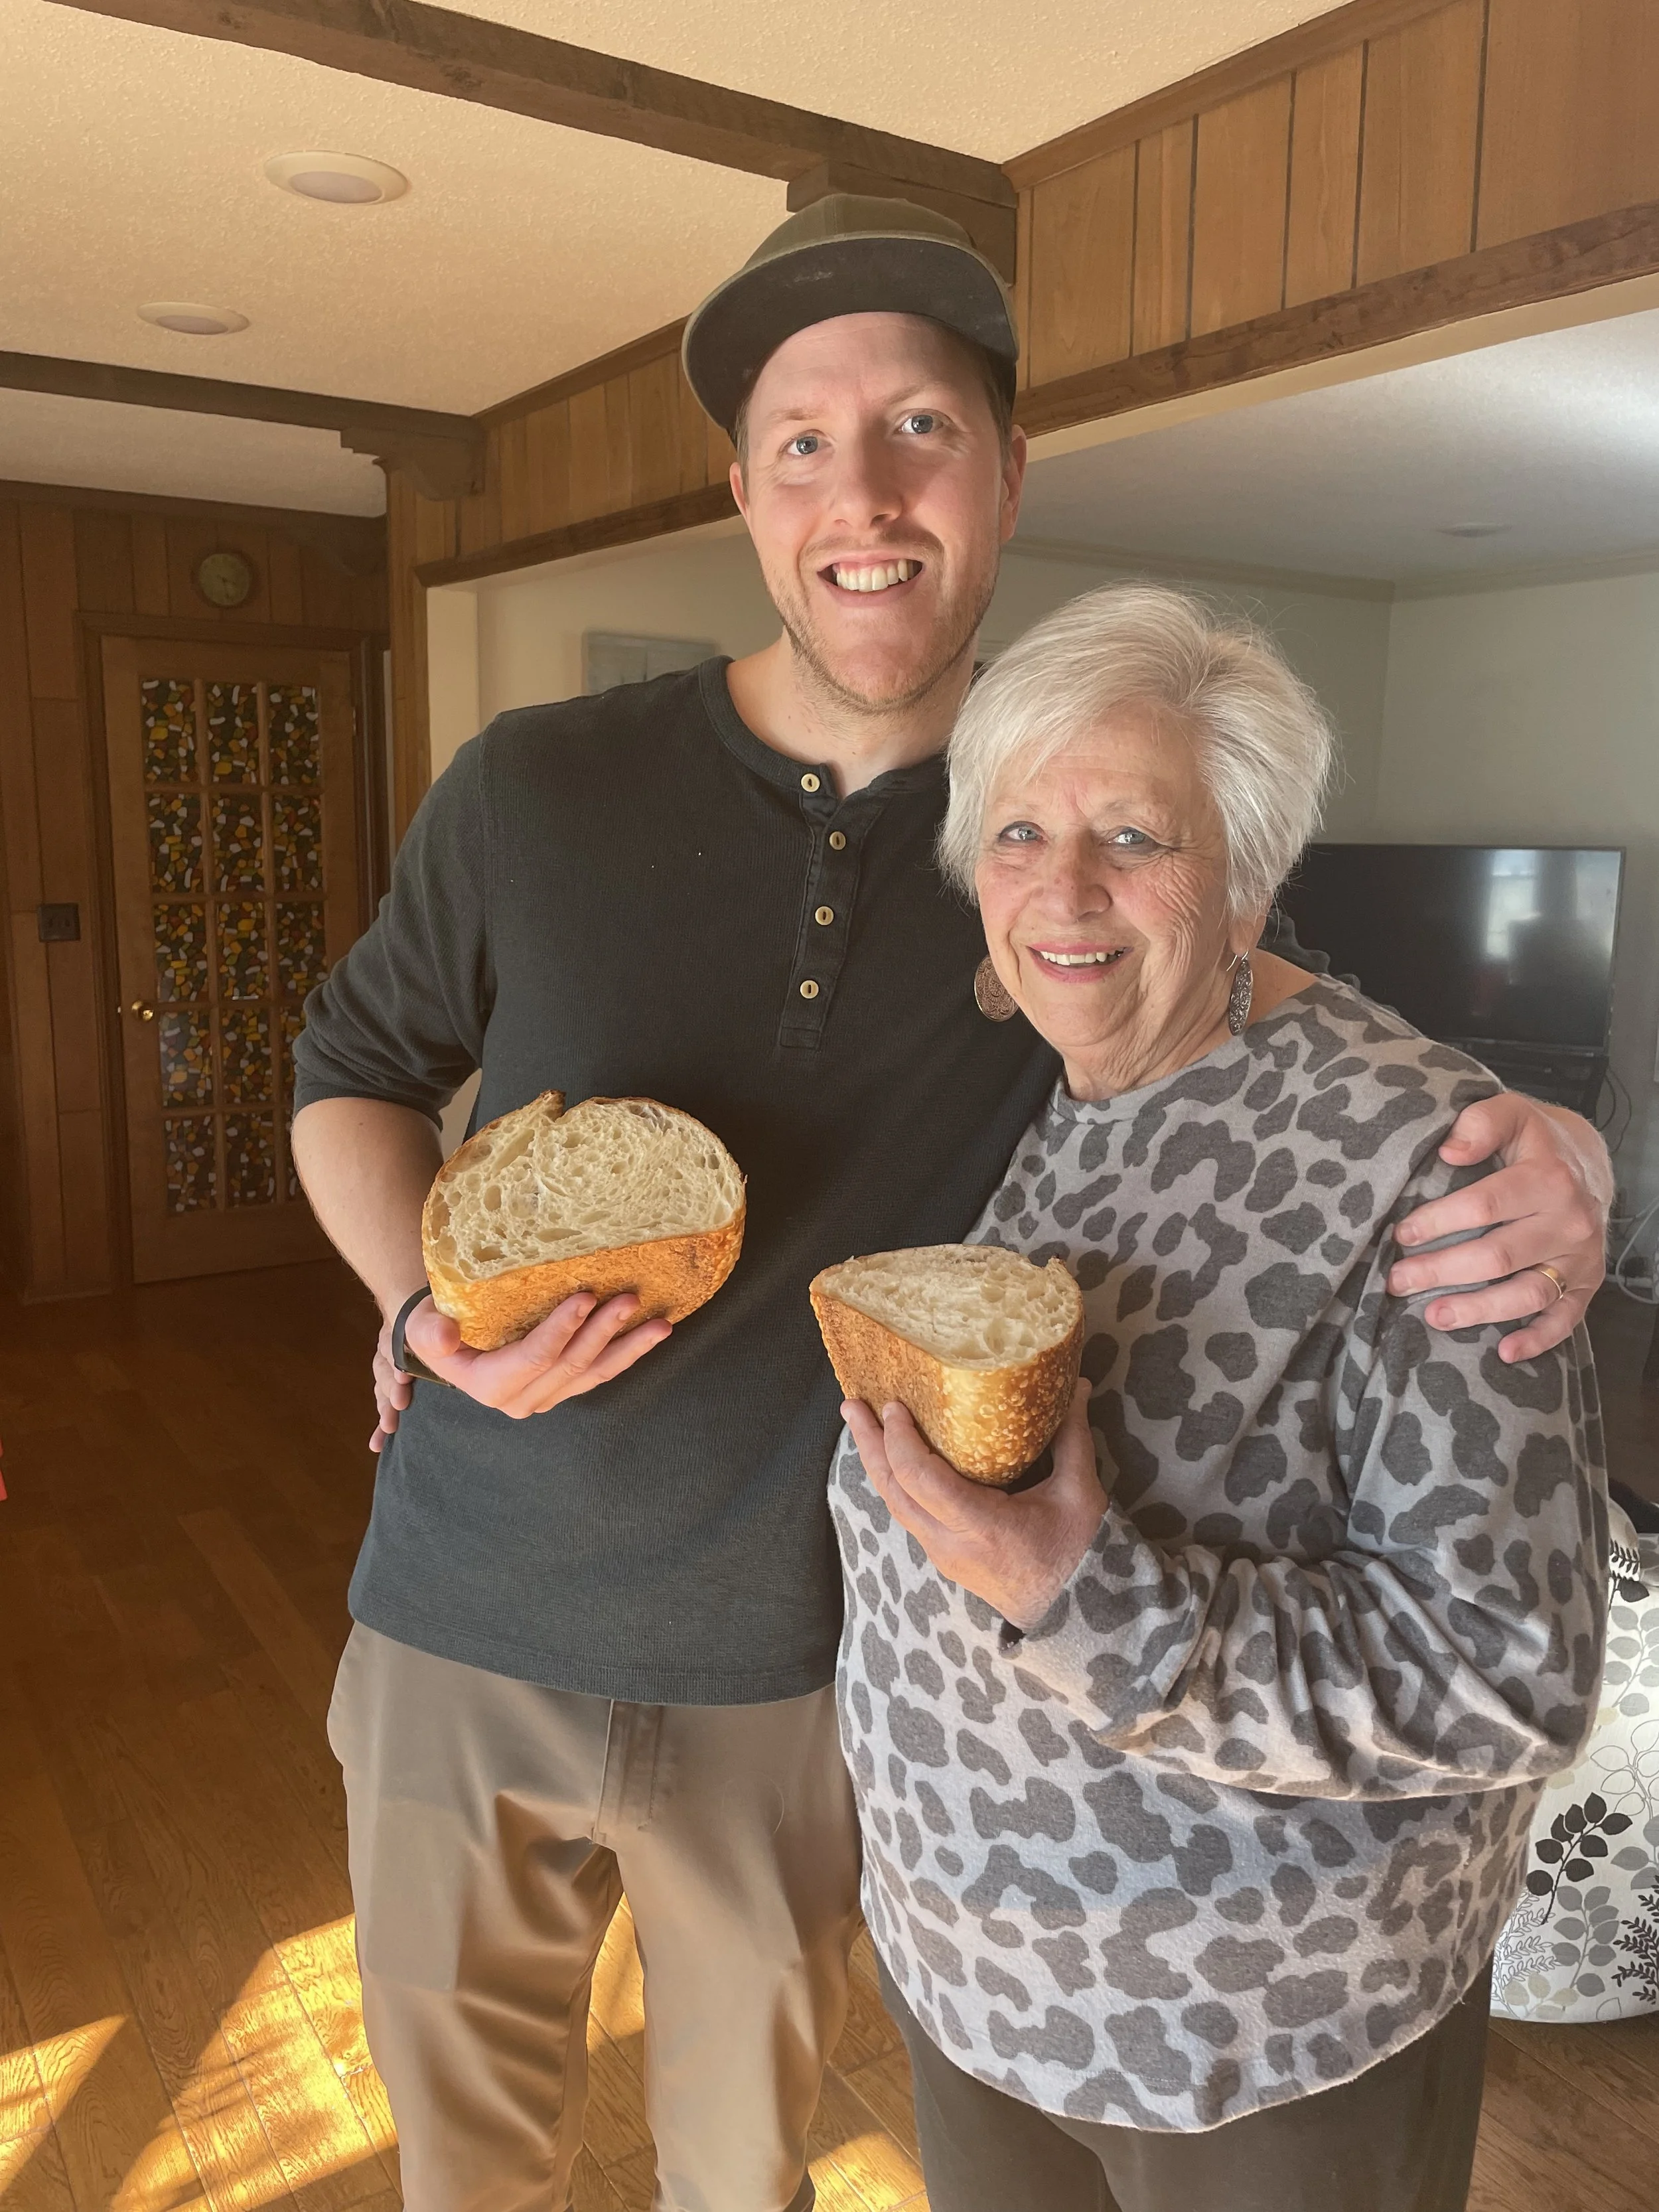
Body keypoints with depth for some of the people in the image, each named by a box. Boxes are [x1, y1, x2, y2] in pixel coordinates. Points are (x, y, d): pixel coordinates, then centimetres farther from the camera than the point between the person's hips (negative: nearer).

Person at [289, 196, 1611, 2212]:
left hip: (797, 1668, 0)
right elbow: (352, 1070, 3)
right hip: (469, 1626, 1)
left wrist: (1538, 1151, -18)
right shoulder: (532, 792, -11)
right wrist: (420, 1306, -17)